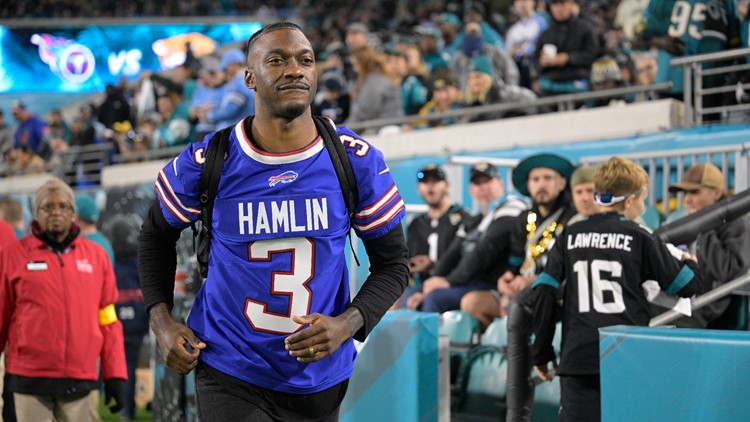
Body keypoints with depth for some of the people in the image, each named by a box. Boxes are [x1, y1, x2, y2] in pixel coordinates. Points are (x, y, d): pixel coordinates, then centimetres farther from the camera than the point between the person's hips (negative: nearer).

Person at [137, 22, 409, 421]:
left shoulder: (356, 160, -7)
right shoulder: (207, 163, -9)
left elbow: (392, 263, 1)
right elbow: (156, 234, 10)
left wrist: (348, 324, -16)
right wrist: (161, 320, -2)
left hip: (319, 379, 2)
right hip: (230, 375, -2)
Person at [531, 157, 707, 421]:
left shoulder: (570, 237, 10)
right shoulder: (640, 238, 3)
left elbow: (544, 293, 3)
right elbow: (689, 287, 7)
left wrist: (542, 353, 11)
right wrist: (689, 263, 30)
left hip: (578, 358, 2)